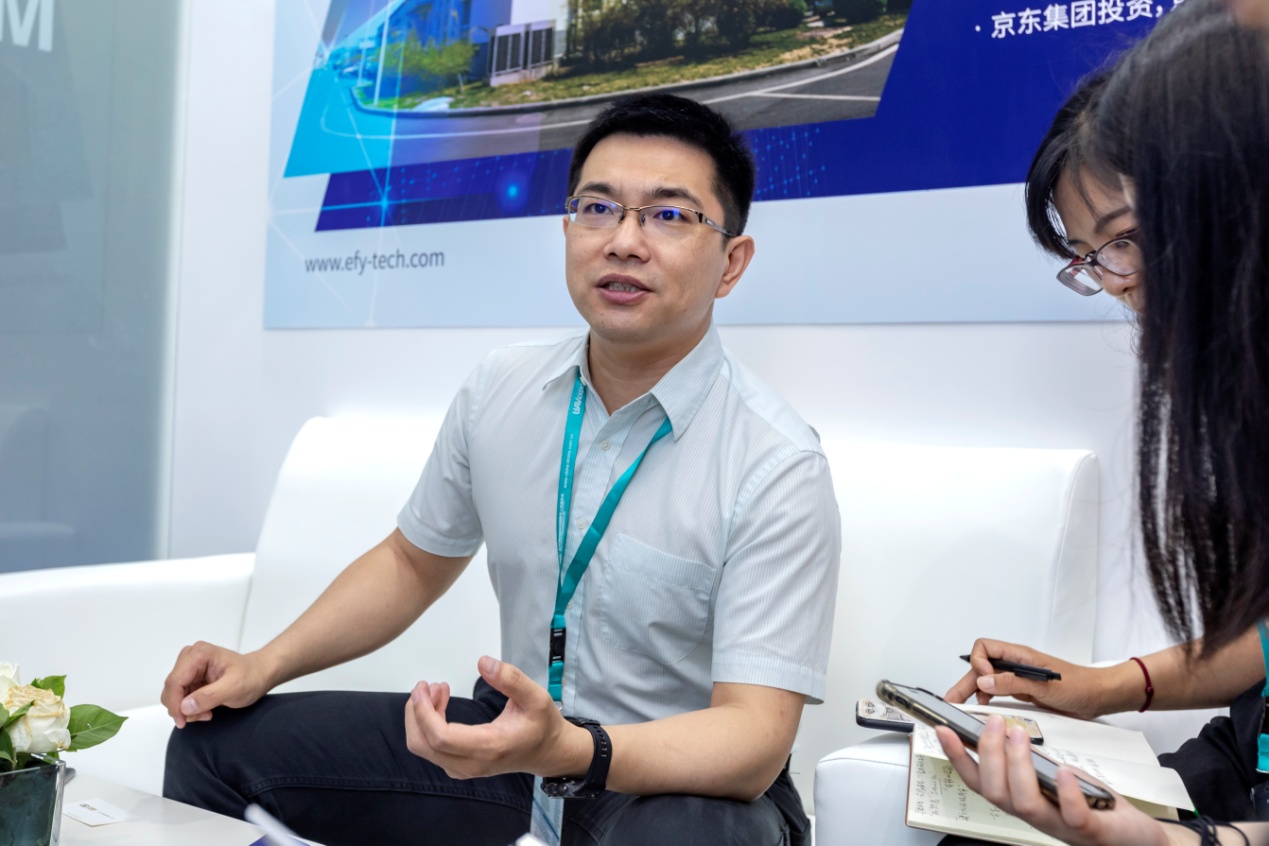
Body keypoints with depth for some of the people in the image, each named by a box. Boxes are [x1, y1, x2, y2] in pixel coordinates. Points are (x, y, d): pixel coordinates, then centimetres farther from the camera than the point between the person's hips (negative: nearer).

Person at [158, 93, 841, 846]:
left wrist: (567, 751, -41)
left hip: (687, 780, -4)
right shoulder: (501, 389, -2)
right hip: (512, 734, 5)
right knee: (215, 741, -3)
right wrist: (267, 664, 1)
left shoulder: (778, 470, -20)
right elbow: (413, 561, 13)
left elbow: (754, 736, -24)